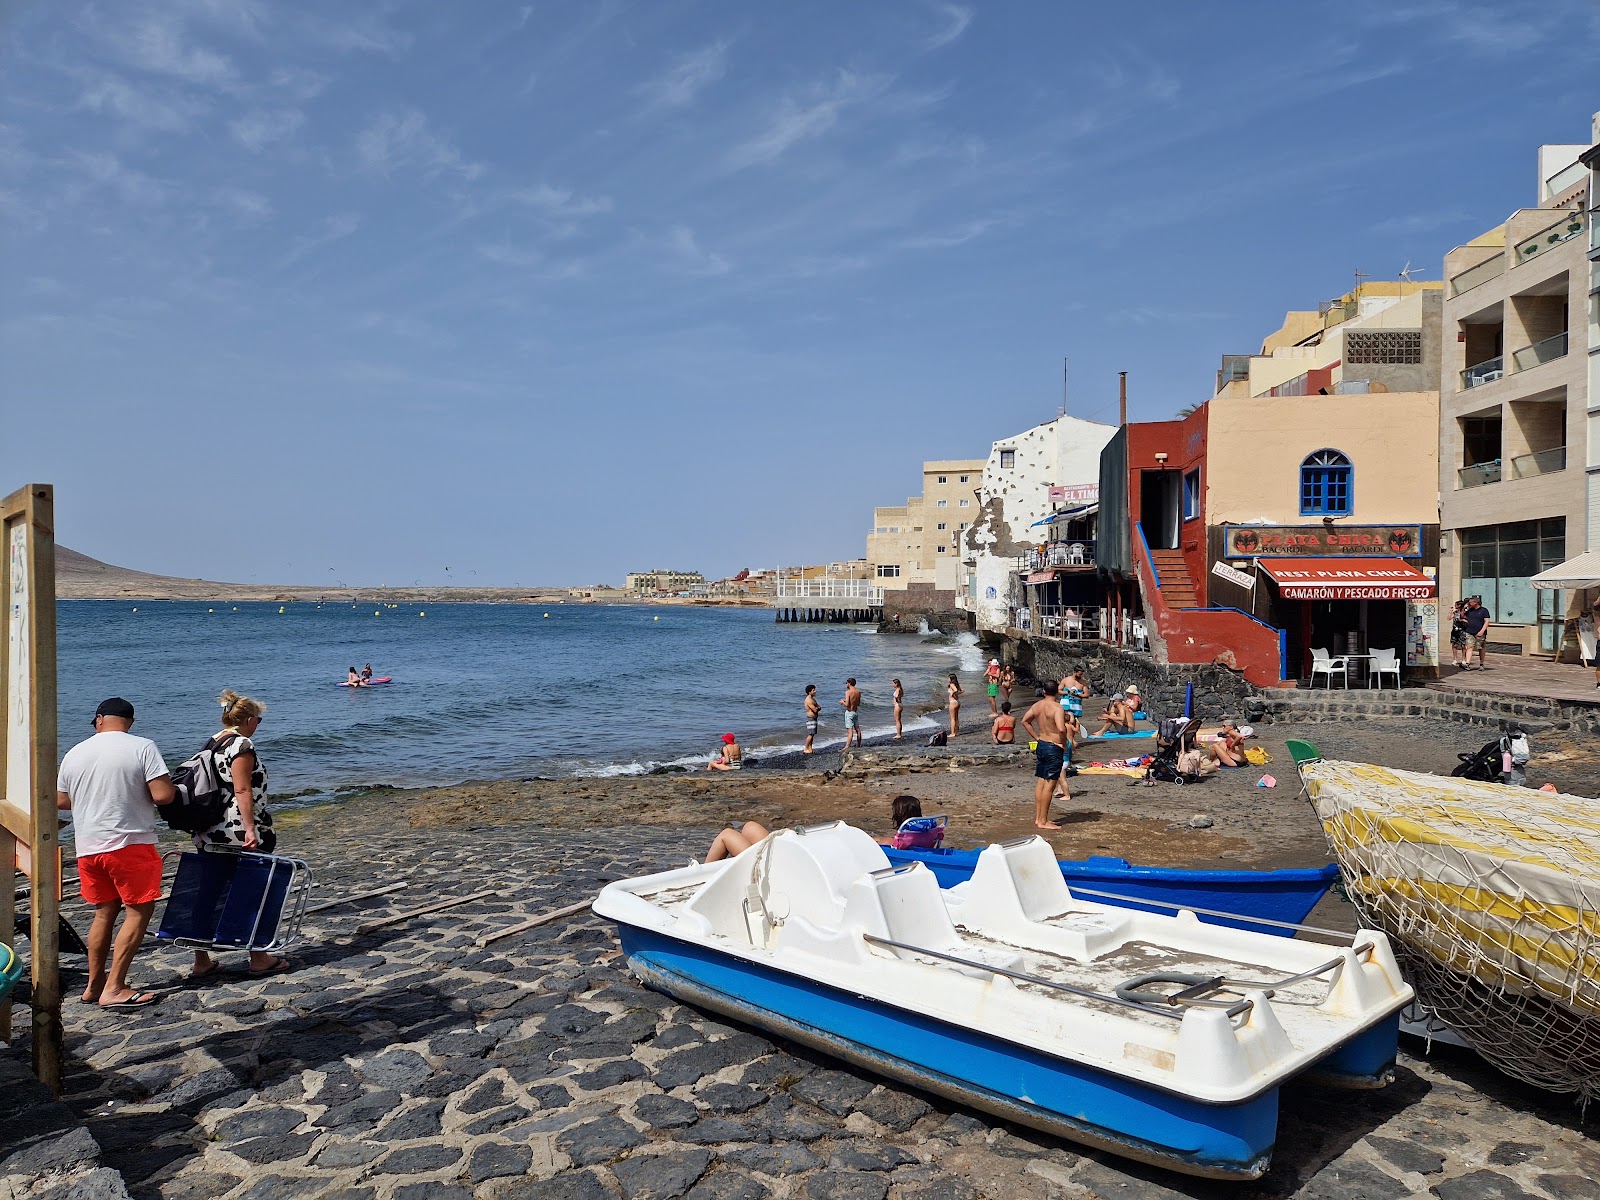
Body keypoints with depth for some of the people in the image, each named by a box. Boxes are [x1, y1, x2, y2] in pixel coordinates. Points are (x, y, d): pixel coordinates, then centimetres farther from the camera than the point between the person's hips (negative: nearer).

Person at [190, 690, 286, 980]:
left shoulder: (212, 743, 14)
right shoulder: (242, 744, -12)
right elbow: (242, 790, -19)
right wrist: (251, 828, -20)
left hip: (209, 835, 8)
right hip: (238, 833, -8)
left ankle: (201, 961, 18)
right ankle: (258, 958, 11)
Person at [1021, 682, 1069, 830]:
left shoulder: (1037, 705, 5)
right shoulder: (1057, 707, -18)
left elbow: (1025, 721, 16)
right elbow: (1061, 729, -30)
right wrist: (1064, 744, -13)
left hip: (1041, 745, 8)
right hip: (1054, 748, -8)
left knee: (1040, 782, 14)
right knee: (1049, 784, -3)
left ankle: (1038, 818, 21)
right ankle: (1043, 821, 0)